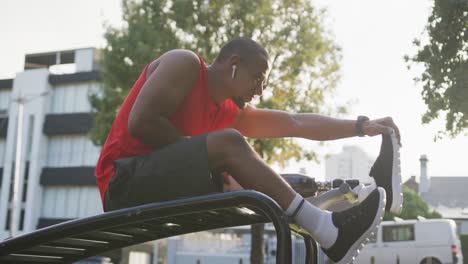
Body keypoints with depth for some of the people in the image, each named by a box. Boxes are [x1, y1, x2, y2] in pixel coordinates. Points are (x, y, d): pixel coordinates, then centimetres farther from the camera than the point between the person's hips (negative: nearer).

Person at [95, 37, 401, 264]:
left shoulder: (232, 113, 17)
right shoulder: (185, 64, -3)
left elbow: (297, 123, 12)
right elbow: (140, 122, -16)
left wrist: (362, 126, 7)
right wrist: (206, 155, -12)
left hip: (169, 191, 9)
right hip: (126, 180, -9)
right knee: (227, 143, -26)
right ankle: (329, 231, -29)